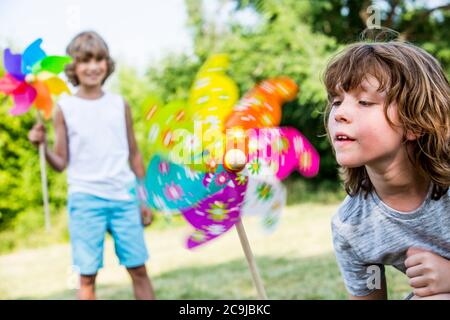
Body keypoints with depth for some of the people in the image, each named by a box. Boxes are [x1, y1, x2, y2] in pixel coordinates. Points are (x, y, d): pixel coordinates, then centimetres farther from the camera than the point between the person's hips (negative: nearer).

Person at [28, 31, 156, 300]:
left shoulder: (120, 104, 7)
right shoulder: (65, 107, 0)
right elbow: (61, 163, 1)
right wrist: (43, 146, -19)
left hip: (124, 197, 2)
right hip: (85, 199, -2)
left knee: (138, 269, 5)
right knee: (88, 275, 1)